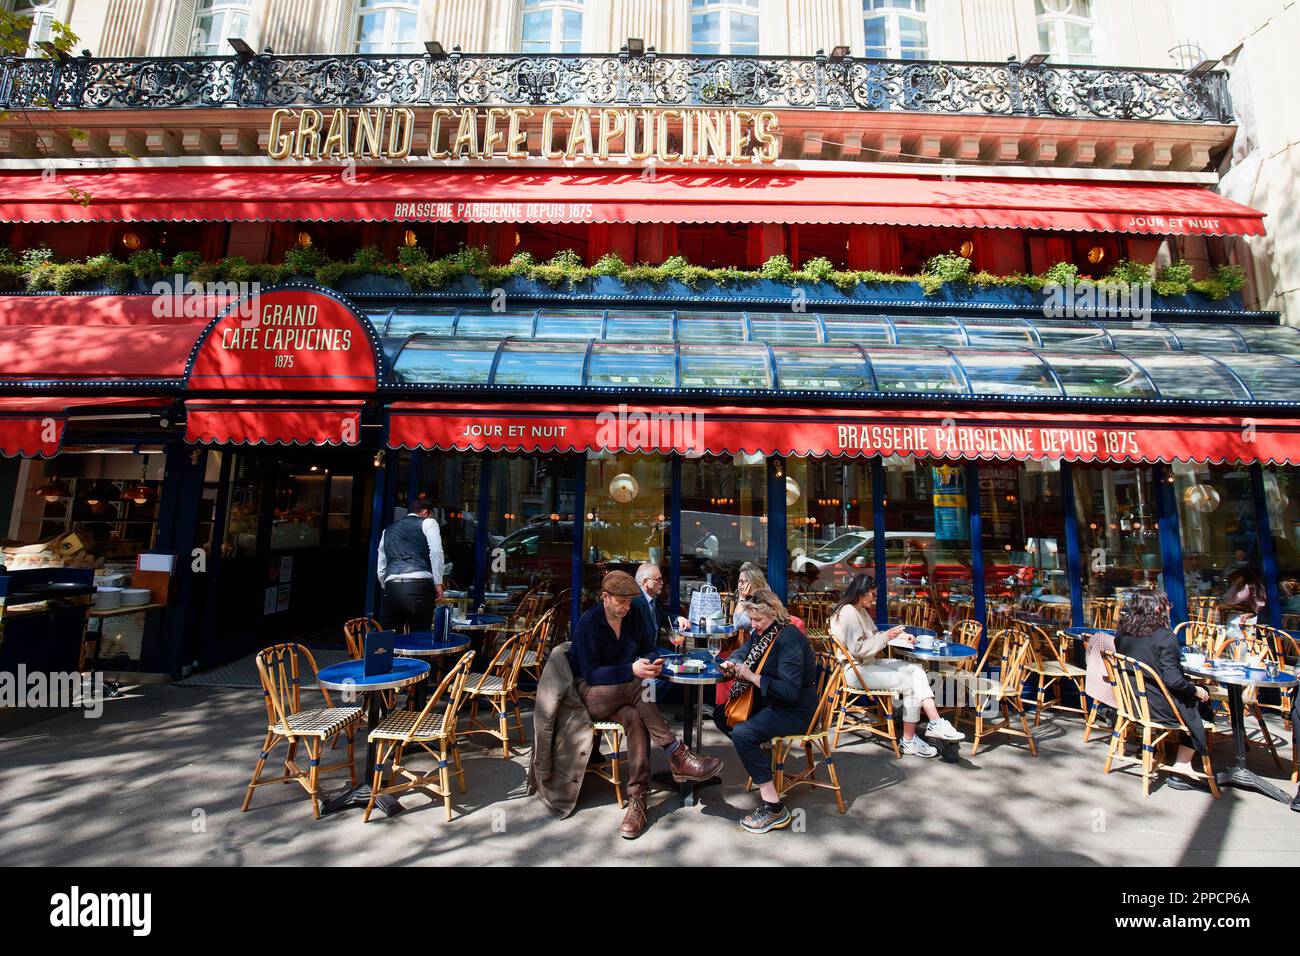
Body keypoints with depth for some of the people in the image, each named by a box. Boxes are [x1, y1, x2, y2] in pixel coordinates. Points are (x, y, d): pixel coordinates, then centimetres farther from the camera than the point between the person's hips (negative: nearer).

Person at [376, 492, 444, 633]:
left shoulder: (388, 530, 28)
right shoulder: (428, 523, 13)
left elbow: (381, 569, 27)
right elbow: (436, 552, -5)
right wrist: (438, 584, -3)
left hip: (392, 587, 4)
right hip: (419, 586, -4)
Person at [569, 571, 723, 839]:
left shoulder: (634, 617, 2)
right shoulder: (587, 624, -15)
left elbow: (648, 649, 8)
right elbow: (591, 674, -20)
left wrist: (652, 662, -18)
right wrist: (631, 670, -32)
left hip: (622, 694, 5)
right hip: (590, 694, -5)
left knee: (635, 717, -31)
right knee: (638, 687, -33)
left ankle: (637, 798, -27)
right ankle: (676, 755, -27)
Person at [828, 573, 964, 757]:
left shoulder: (861, 611, 15)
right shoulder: (847, 613, -18)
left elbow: (874, 635, 22)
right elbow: (857, 648, -22)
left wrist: (901, 635, 8)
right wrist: (886, 637, -20)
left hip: (869, 663, 10)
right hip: (856, 670, -10)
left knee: (916, 669, 0)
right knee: (910, 683, -14)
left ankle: (935, 723, -9)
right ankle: (909, 741, -3)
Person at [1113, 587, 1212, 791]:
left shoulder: (1122, 633, 0)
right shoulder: (1164, 636, -19)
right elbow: (1173, 680, -20)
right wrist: (1196, 690, -2)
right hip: (1157, 707, -6)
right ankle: (1182, 765, 18)